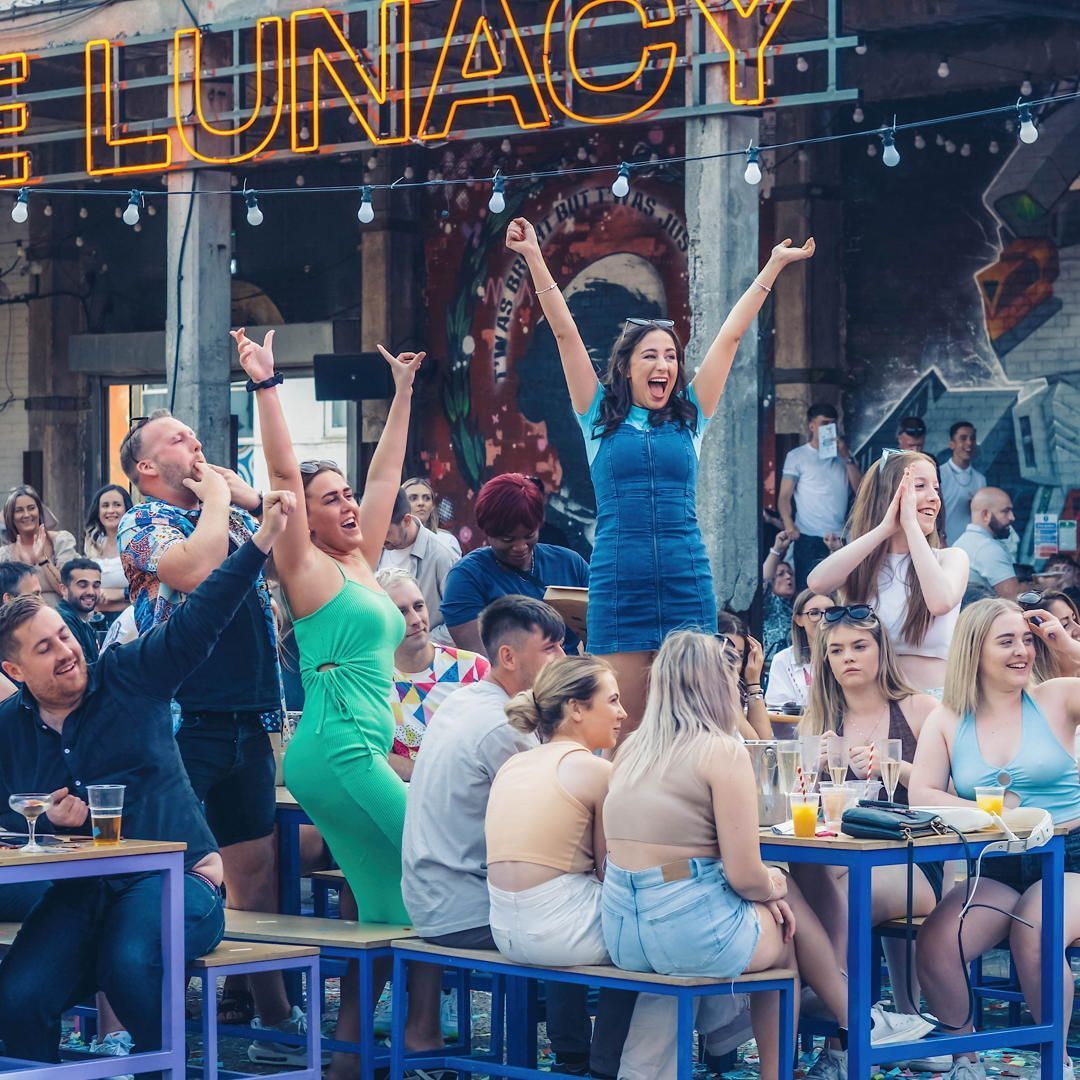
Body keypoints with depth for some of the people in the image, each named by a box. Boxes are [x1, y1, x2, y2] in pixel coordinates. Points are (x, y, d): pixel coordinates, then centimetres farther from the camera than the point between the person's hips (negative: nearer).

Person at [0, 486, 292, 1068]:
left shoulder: (128, 675, 4)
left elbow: (198, 619, -4)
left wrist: (262, 539, -14)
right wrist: (47, 820, -8)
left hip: (175, 875, -3)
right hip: (78, 894, 3)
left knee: (128, 963, -35)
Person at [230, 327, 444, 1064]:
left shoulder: (360, 565, 16)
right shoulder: (310, 570, -4)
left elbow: (386, 474, 24)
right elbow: (283, 474, -13)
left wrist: (403, 394, 29)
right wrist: (266, 387, -19)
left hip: (360, 751, 9)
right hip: (337, 749, -9)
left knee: (385, 903, 6)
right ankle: (423, 1030, -4)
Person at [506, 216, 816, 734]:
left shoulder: (690, 418, 11)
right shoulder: (601, 418, 7)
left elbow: (730, 337, 12)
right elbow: (565, 333, 4)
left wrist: (774, 265, 15)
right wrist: (534, 258, 1)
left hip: (687, 582, 1)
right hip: (618, 585, -1)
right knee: (621, 730, -2)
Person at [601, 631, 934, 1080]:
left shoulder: (632, 749, 10)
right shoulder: (723, 751, -11)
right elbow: (744, 875, -14)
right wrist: (772, 884, 9)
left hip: (622, 934, 7)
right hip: (691, 932, -6)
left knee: (783, 894, 24)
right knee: (785, 929, 24)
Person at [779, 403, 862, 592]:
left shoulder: (843, 455, 16)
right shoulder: (797, 456, 4)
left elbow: (860, 489, 6)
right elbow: (784, 496, -1)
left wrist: (847, 458, -3)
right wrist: (788, 524, -18)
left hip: (841, 537, 3)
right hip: (809, 538, -3)